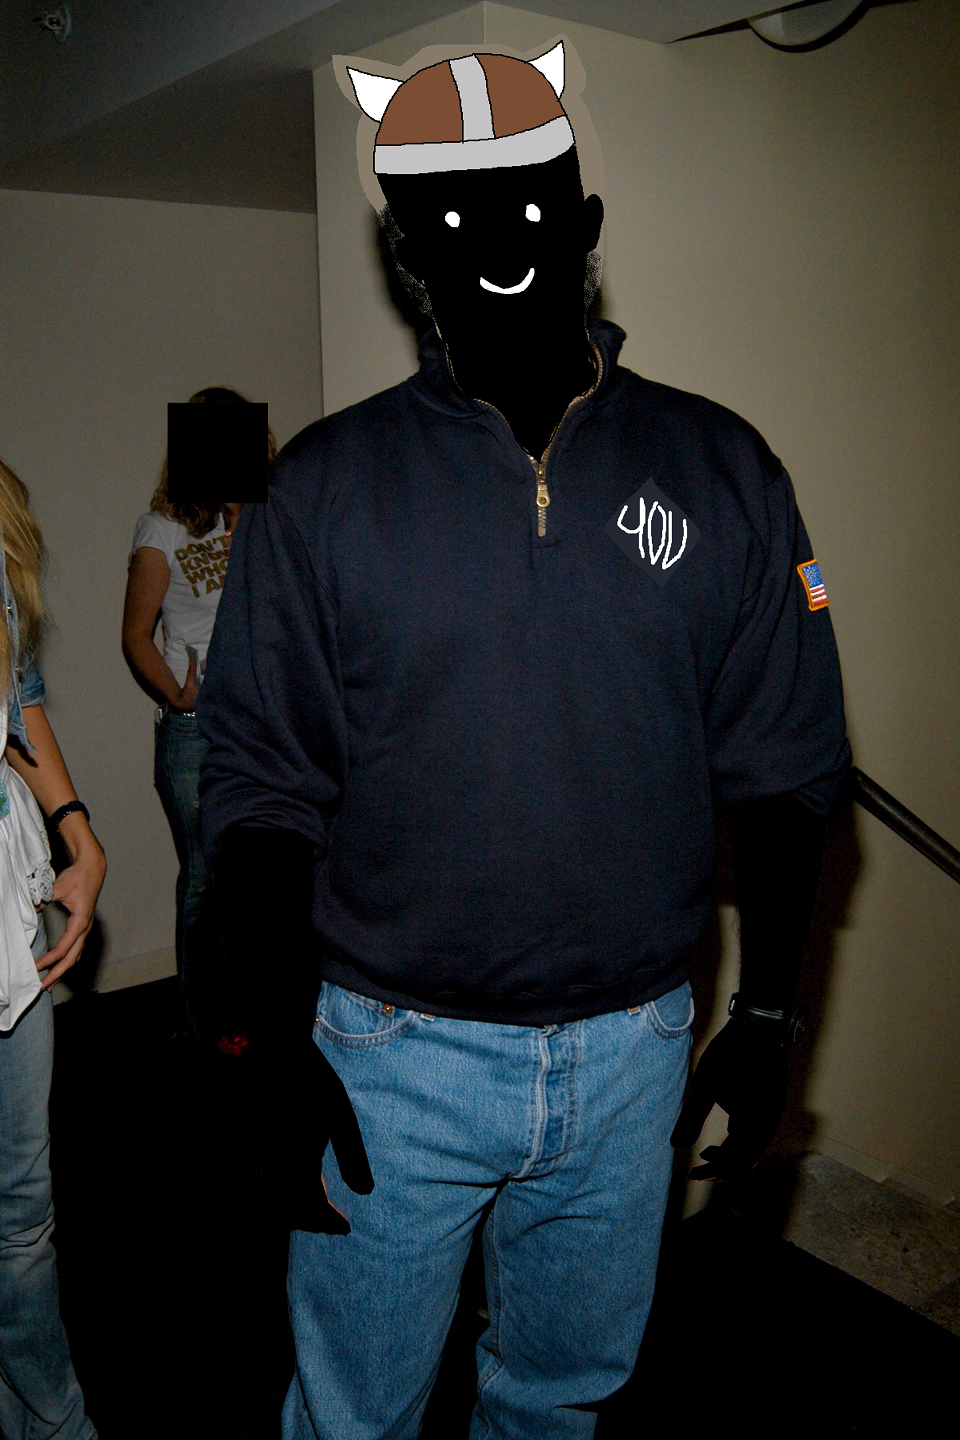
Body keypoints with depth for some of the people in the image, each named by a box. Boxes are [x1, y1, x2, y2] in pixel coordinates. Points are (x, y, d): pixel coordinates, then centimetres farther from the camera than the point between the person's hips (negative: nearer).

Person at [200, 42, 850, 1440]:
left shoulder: (720, 471, -2)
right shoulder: (323, 486, -7)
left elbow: (779, 766, 2)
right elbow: (260, 783, -5)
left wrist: (768, 1011, 1)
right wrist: (280, 1047, -8)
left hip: (634, 1048, 2)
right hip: (392, 1056, -1)